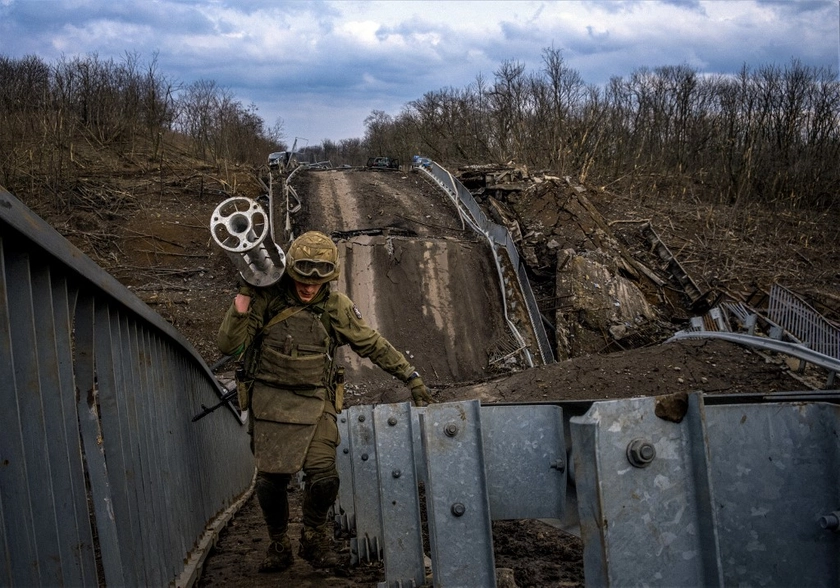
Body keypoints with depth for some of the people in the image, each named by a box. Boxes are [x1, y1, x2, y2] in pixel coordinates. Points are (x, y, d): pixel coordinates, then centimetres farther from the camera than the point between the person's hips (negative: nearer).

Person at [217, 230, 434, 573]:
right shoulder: (266, 299, -7)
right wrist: (241, 305, -21)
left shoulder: (336, 306, -2)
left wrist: (412, 378, 7)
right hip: (270, 400, 0)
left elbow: (374, 345, 7)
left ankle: (314, 539, 16)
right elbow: (227, 346, -8)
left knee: (323, 477, -12)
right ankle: (278, 546, 22)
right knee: (271, 479, -3)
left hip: (315, 403, 1)